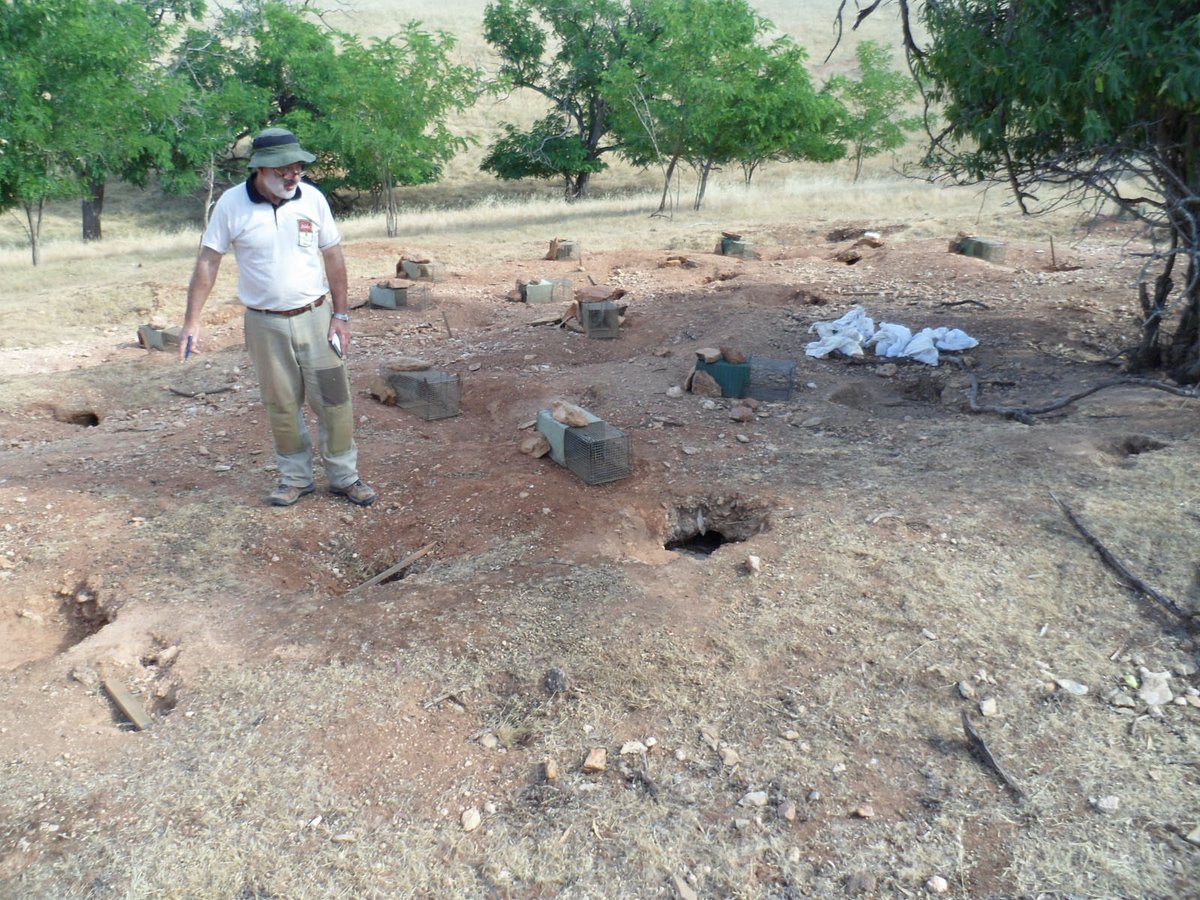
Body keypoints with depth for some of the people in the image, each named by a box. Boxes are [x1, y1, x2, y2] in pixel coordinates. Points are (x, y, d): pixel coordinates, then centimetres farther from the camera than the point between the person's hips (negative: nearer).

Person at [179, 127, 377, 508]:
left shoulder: (312, 198, -3)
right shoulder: (232, 204, -7)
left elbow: (333, 257, 3)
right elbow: (207, 262, -4)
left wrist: (341, 315, 0)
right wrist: (192, 321, -7)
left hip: (315, 316, 1)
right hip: (265, 323, -1)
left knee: (333, 398, 2)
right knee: (282, 406, 8)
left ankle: (344, 477, 16)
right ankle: (295, 477, 24)